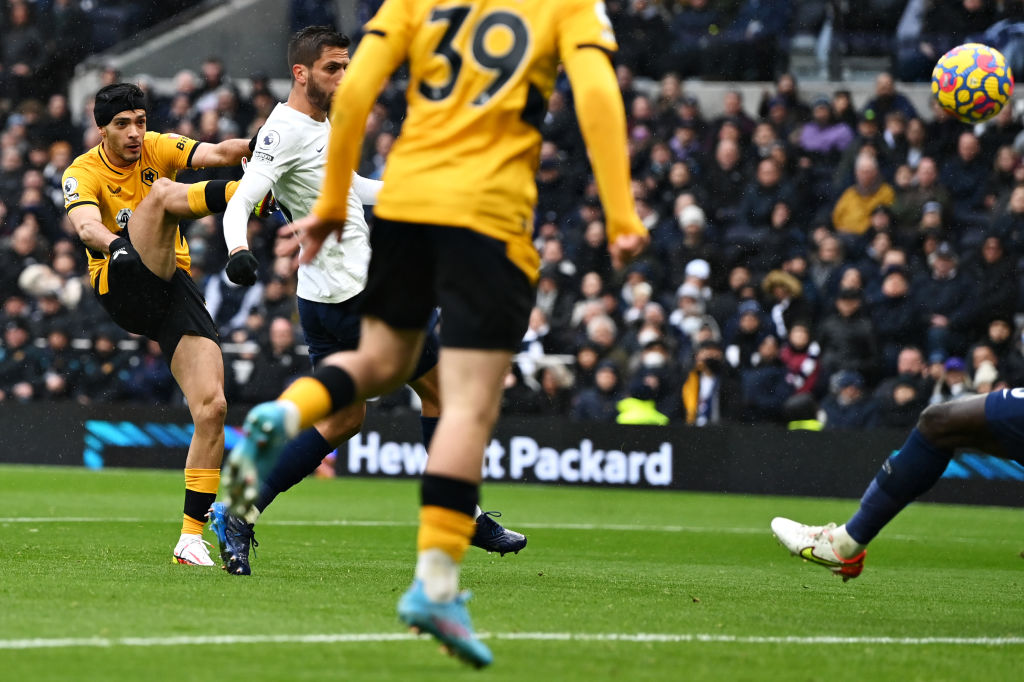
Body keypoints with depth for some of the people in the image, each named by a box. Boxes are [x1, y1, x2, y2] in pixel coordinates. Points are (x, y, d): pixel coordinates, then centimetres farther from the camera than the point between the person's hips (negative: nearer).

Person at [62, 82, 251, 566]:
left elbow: (213, 154, -10)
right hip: (123, 287, -3)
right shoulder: (82, 174, -2)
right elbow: (86, 225, -23)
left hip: (175, 287, 3)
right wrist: (115, 243, -46)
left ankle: (191, 535, -4)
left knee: (212, 407, -10)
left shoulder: (158, 149, 8)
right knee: (160, 192, -23)